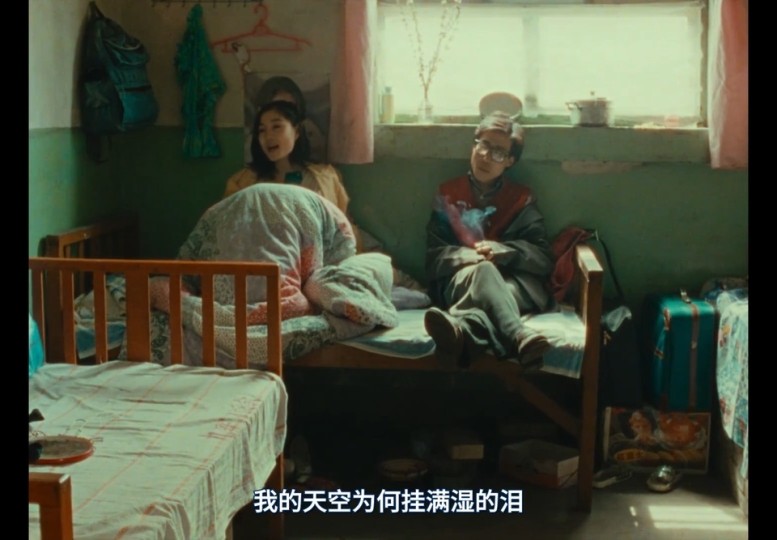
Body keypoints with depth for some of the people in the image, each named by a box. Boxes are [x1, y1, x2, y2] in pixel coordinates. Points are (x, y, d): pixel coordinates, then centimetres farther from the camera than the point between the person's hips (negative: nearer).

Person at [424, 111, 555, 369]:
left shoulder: (522, 198, 16)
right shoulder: (448, 193, 16)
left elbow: (544, 259, 5)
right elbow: (433, 256, 7)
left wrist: (503, 251, -15)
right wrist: (464, 256, -16)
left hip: (516, 283, 0)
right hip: (460, 281, 0)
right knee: (482, 270, -38)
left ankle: (462, 329, -72)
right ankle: (518, 336, -67)